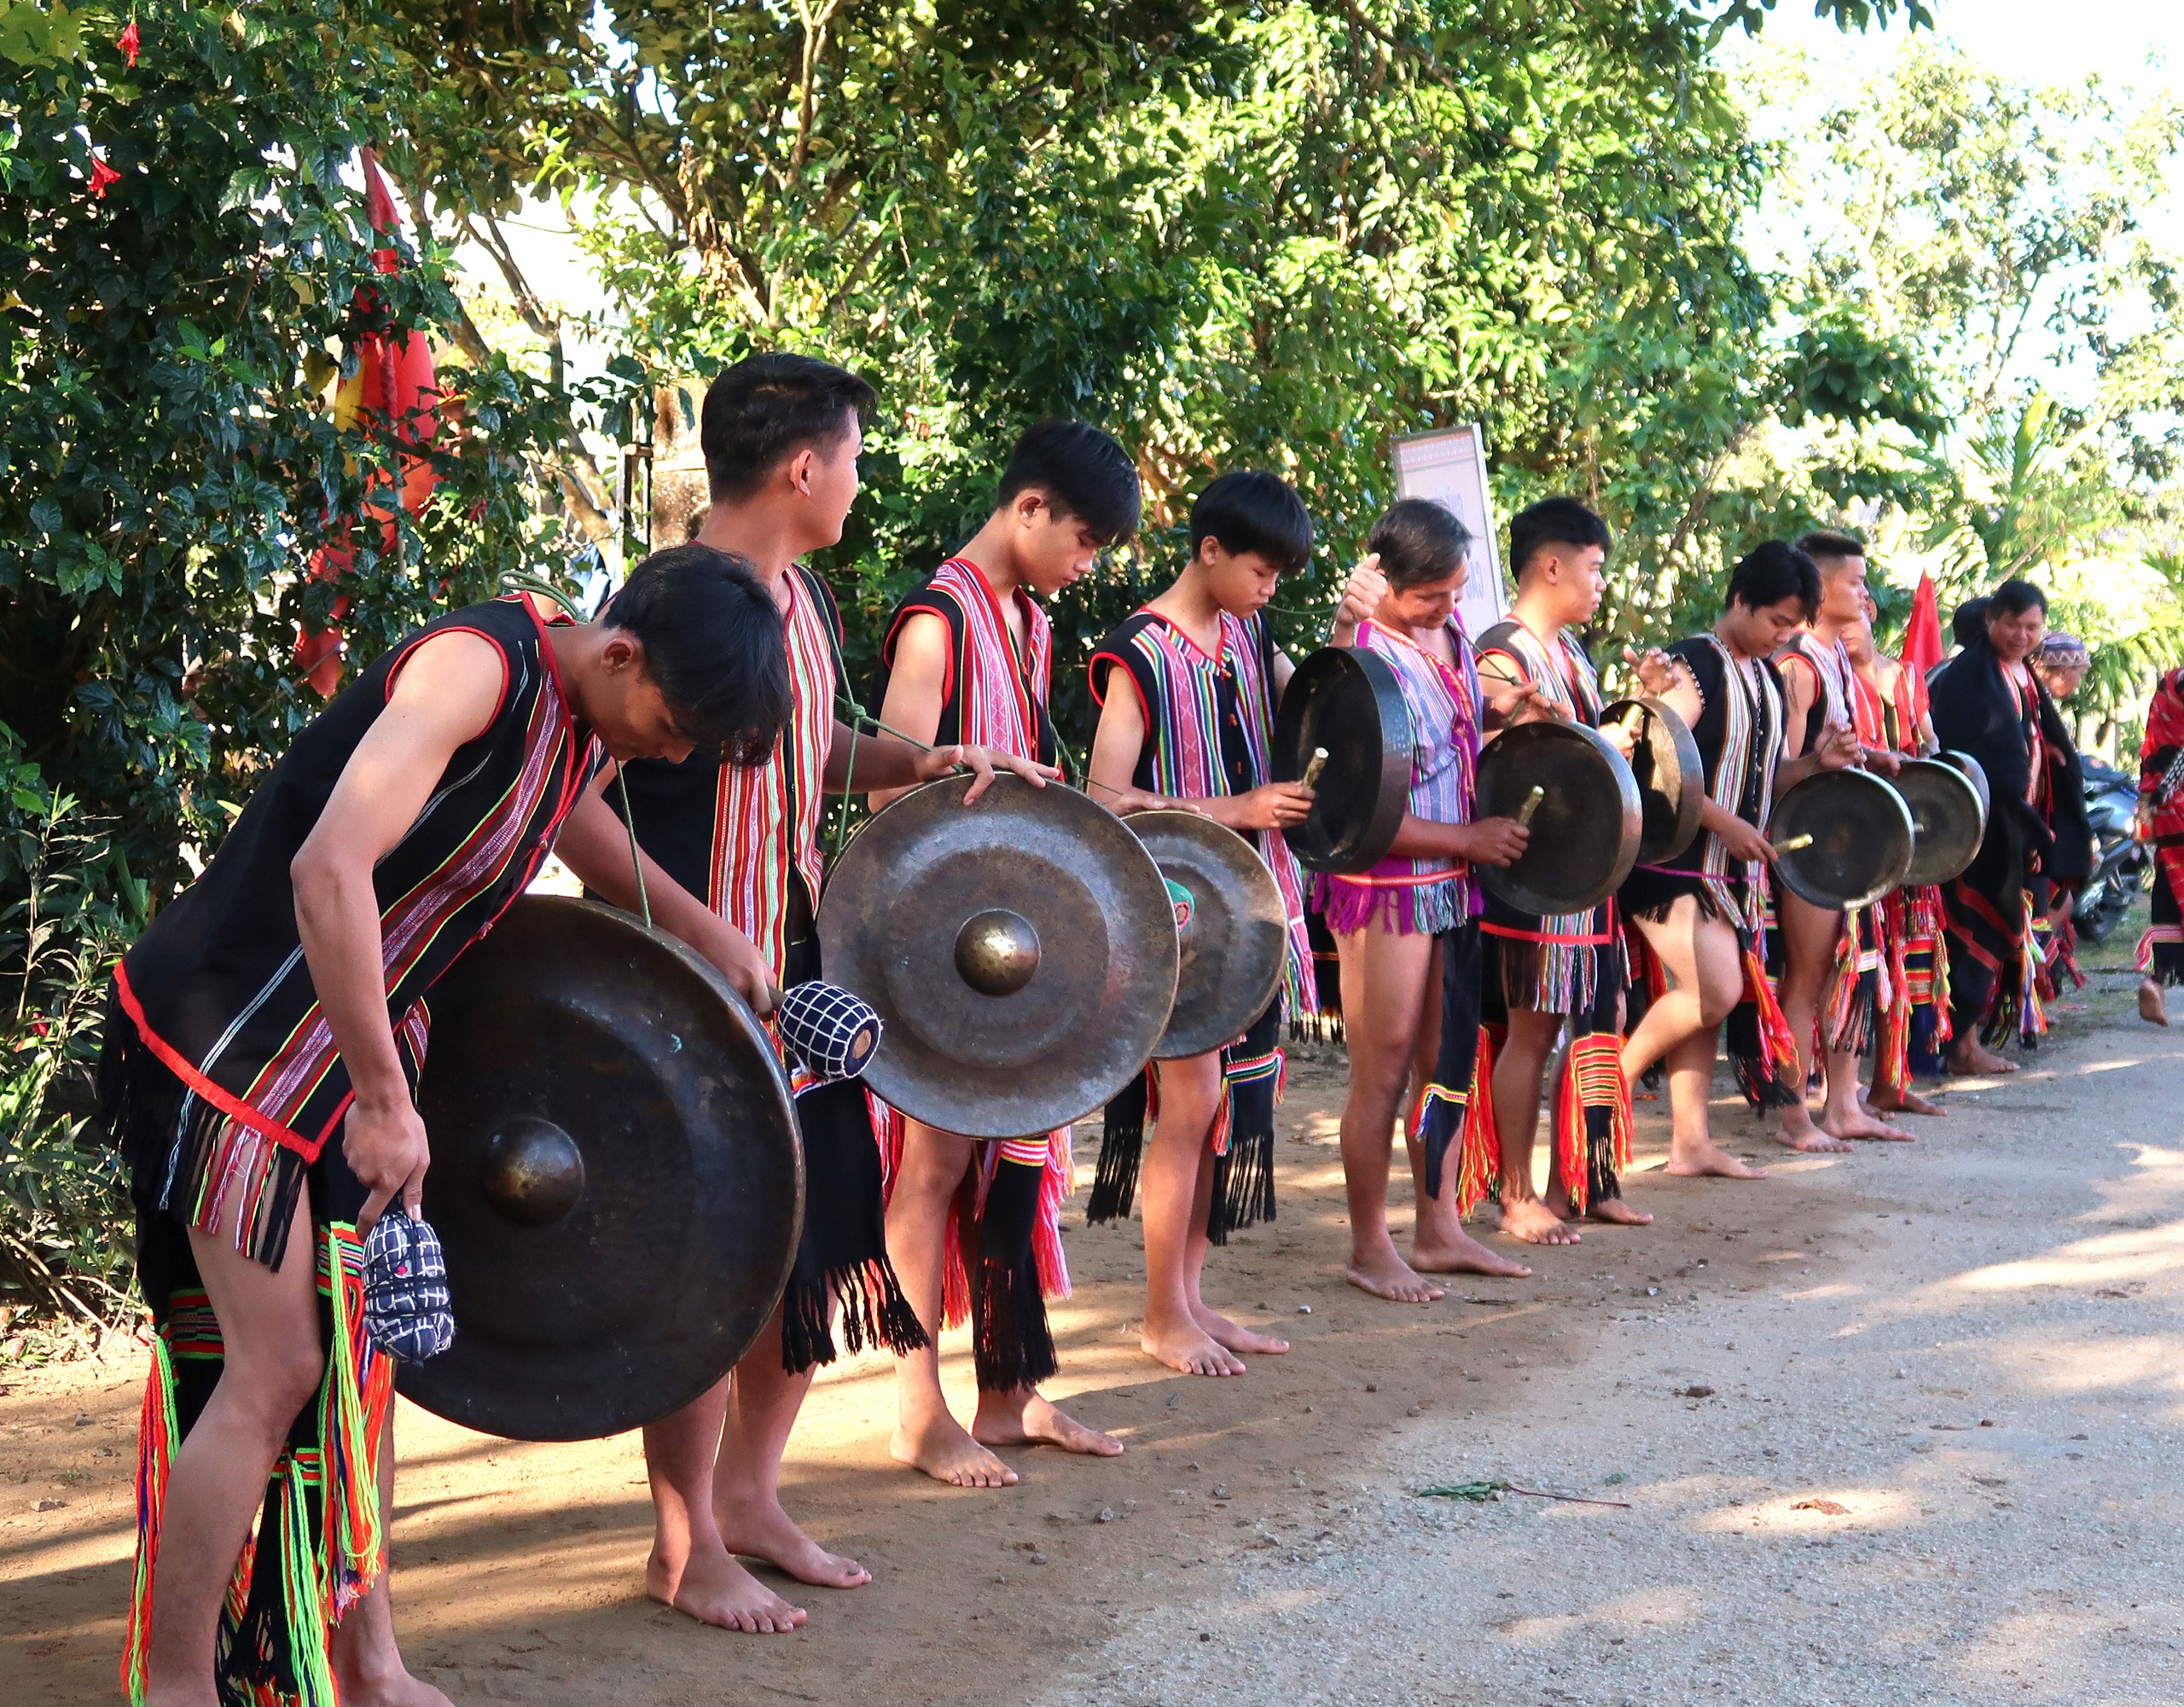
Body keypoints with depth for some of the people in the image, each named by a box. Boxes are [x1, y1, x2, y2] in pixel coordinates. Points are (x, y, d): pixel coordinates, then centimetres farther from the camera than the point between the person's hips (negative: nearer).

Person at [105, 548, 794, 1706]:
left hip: (348, 1035, 9)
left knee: (360, 1350, 11)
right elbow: (330, 867, -32)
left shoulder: (577, 720, 5)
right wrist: (386, 1103, -27)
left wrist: (703, 930, 31)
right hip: (231, 1034, -9)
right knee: (275, 1367, -8)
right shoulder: (478, 666, -23)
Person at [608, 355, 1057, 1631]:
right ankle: (686, 1546, 13)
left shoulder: (805, 599, 11)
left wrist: (923, 764, 7)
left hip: (801, 970, 9)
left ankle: (750, 1496, 28)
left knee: (819, 1235, 13)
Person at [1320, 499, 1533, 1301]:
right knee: (1384, 1074, 1)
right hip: (1384, 889, -8)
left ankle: (1440, 1231, 26)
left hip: (1452, 883, 8)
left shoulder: (1449, 628, 4)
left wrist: (1496, 712, 2)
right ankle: (1370, 1249, 14)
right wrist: (1470, 838, -17)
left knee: (1449, 1059, 14)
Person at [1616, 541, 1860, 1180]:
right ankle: (1613, 1076, 0)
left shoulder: (1770, 680, 14)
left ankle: (1690, 1141, 13)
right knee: (1717, 991, -17)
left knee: (1709, 1001, 8)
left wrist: (1814, 762, 0)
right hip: (1673, 864, -8)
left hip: (1730, 867, 8)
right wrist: (1725, 823, -21)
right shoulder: (1694, 666, -13)